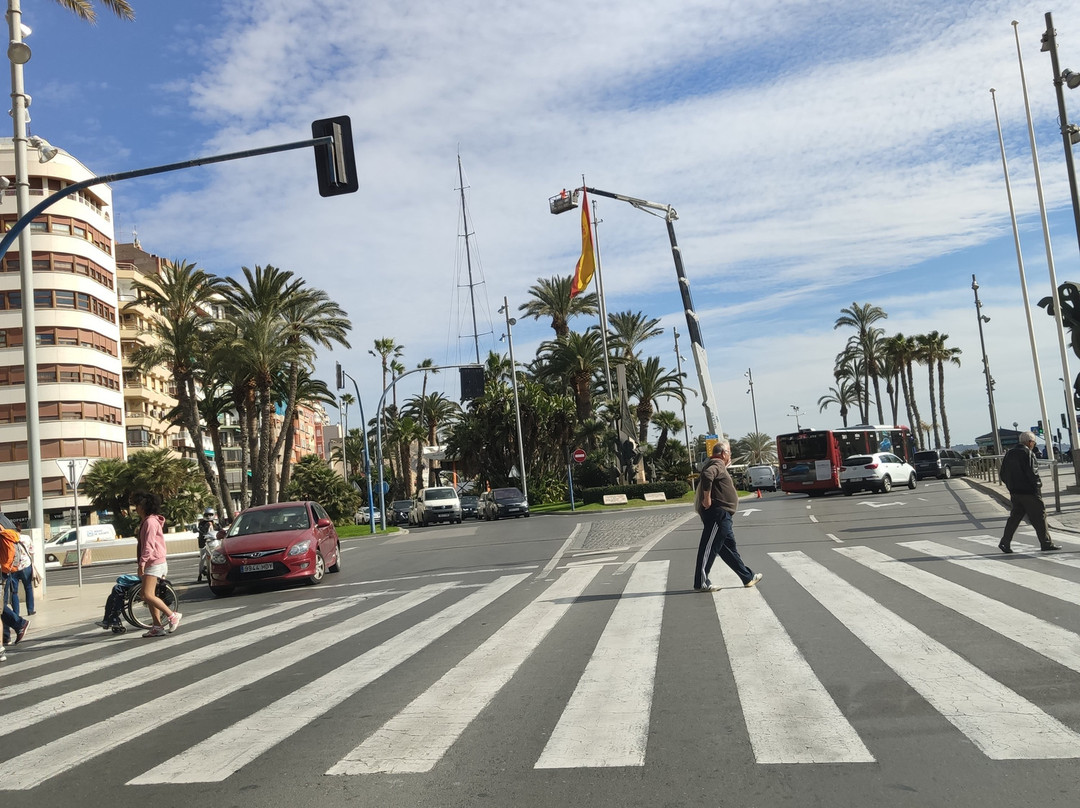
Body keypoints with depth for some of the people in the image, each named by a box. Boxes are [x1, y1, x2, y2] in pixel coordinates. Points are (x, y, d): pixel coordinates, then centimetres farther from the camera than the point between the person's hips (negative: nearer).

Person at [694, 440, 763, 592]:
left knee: (729, 547, 16)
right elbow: (707, 475, -31)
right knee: (709, 548, -8)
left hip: (723, 516, 11)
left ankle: (748, 577, 26)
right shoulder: (717, 464, -10)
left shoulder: (718, 465, 22)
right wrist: (707, 498, -26)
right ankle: (701, 583, -5)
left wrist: (726, 468, 24)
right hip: (717, 513, -11)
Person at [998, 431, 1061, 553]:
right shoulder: (1028, 453, -12)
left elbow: (1002, 474, 13)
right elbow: (1032, 473, -19)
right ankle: (1046, 544, 9)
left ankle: (1005, 542, 5)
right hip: (1029, 492, -7)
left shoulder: (1009, 454, 11)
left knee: (1015, 517, 11)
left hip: (1014, 492, 7)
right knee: (1039, 516, 3)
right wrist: (1038, 486, -8)